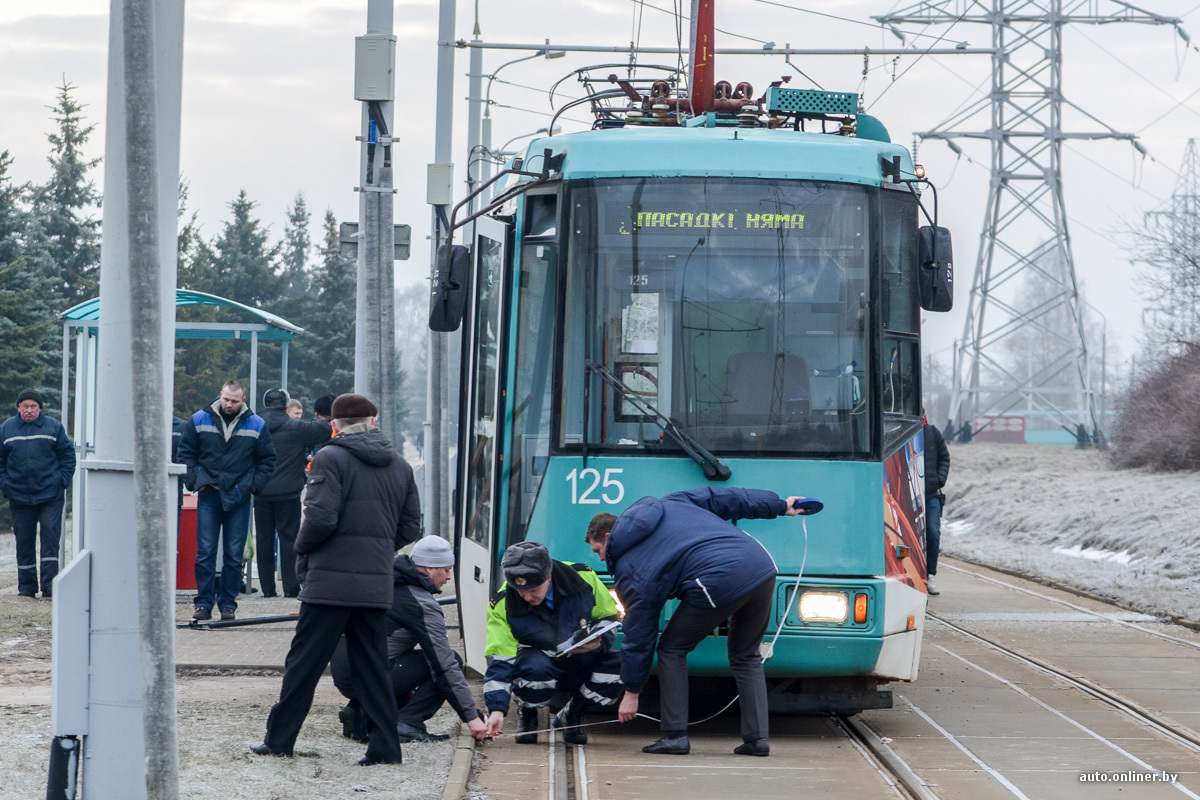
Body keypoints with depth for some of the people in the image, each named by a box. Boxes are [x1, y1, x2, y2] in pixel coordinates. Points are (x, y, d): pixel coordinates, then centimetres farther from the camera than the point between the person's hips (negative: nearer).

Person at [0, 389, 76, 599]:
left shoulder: (53, 427, 4)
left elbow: (68, 454, 8)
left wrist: (63, 479, -3)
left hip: (50, 495, -2)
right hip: (19, 496, 2)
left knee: (51, 536, -9)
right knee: (24, 540, 5)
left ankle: (50, 584, -10)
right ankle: (27, 586, 12)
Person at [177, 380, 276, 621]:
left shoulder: (256, 425, 3)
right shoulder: (199, 420, 3)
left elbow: (267, 460, 12)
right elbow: (185, 453, 10)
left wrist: (253, 485, 1)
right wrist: (193, 481, -1)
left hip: (239, 499, 0)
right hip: (208, 495, 0)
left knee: (234, 554, 2)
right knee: (205, 552, -3)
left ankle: (228, 603, 9)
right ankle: (204, 603, 1)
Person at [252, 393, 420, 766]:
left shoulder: (331, 458, -7)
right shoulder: (399, 466, 11)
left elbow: (321, 518, -15)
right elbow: (410, 528, 13)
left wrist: (302, 549, 3)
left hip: (331, 580, -5)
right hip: (377, 582, 5)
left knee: (304, 662, 2)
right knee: (372, 665, 9)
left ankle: (279, 738, 7)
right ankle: (385, 746, 6)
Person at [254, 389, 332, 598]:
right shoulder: (296, 428, -9)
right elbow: (324, 429, -7)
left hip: (262, 493, 3)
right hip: (288, 493, -3)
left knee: (264, 539, 8)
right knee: (288, 538, 2)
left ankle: (267, 587, 7)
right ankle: (290, 586, 0)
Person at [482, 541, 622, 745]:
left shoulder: (582, 579, -17)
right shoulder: (503, 606, -19)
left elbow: (608, 618, 0)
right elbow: (500, 662, -18)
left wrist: (599, 642, -22)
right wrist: (497, 709, -29)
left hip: (581, 664, 2)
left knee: (617, 664, -26)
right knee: (536, 667, -38)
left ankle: (571, 717, -1)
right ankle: (527, 714, -3)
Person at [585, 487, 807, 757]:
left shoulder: (629, 570, 9)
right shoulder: (668, 505, 27)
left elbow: (638, 635, 11)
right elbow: (720, 499, 25)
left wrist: (631, 692, 20)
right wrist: (779, 506, 33)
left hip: (719, 583, -7)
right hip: (763, 566, 7)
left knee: (672, 649, 13)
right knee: (746, 657, 23)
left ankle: (675, 735, 10)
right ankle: (757, 738, 15)